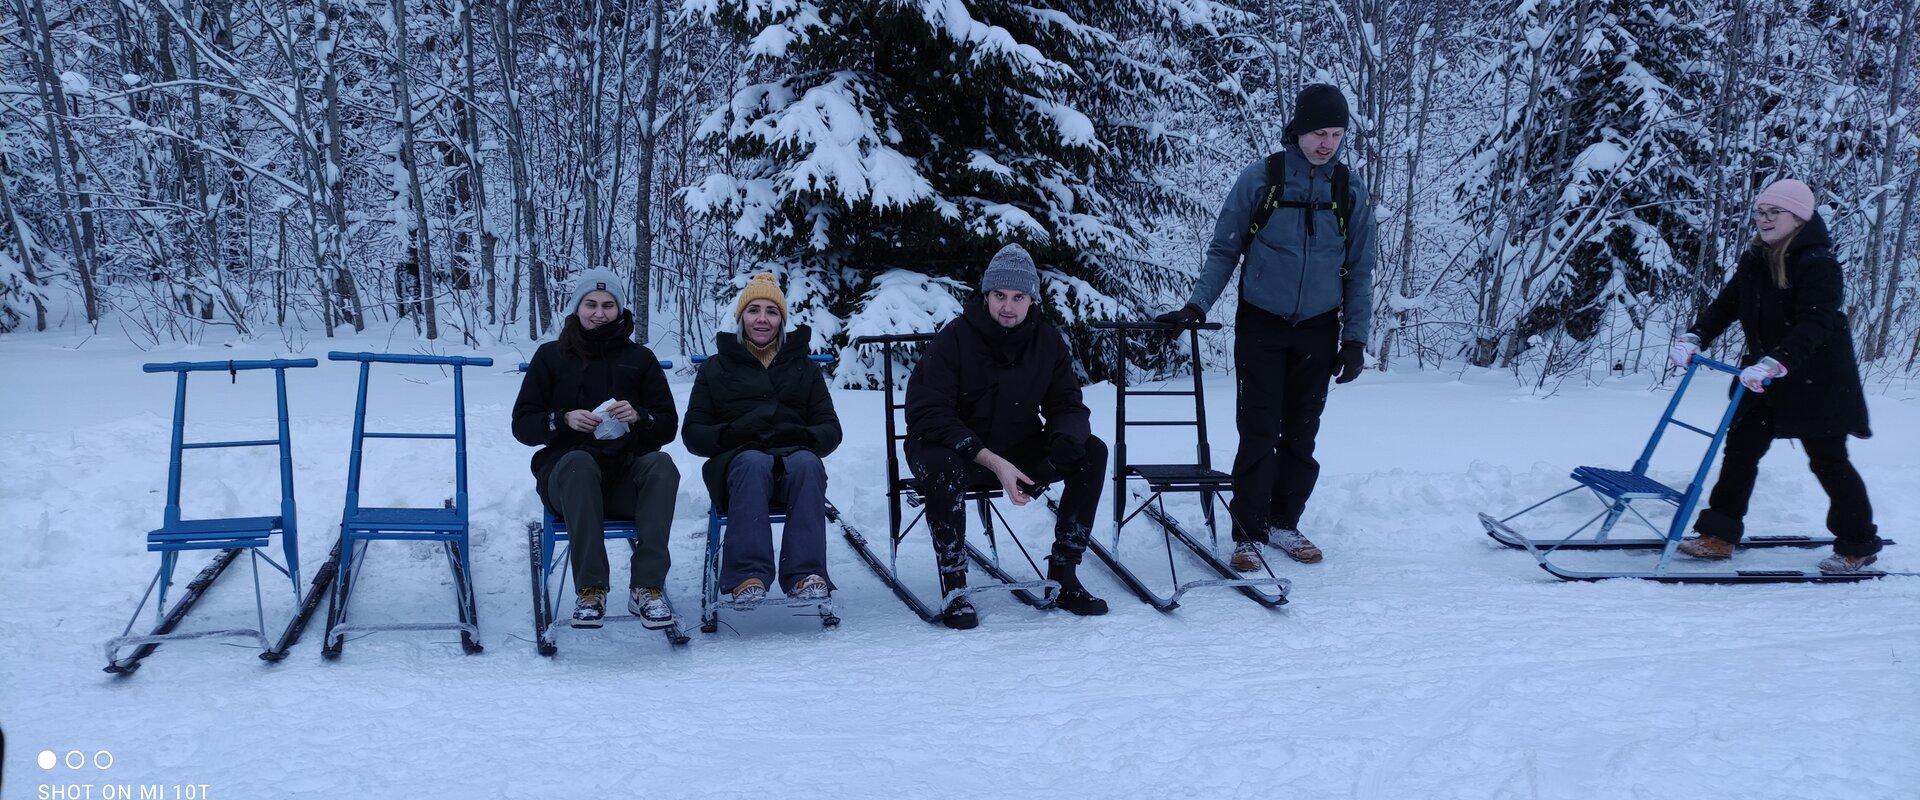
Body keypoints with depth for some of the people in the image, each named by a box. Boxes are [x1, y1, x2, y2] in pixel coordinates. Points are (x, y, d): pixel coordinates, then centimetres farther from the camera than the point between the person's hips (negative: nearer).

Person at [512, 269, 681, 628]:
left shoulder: (639, 358, 14)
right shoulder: (551, 356, 11)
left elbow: (669, 426, 10)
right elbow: (522, 425, 6)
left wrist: (639, 416, -12)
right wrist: (564, 420, -13)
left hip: (627, 471, 1)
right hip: (565, 472, -1)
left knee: (662, 464, -32)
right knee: (579, 462, -37)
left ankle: (647, 587, -35)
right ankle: (590, 590, -37)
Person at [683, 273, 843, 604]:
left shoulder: (804, 367, 23)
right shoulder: (717, 367, 19)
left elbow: (830, 429, 15)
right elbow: (693, 432, 12)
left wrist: (805, 437, -10)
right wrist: (727, 435, -11)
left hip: (795, 456, 1)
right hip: (737, 461, -1)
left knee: (807, 463, -36)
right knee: (753, 463, -38)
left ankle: (807, 575, -45)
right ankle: (747, 575, -48)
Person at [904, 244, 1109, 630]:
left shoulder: (1047, 342, -3)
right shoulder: (954, 339, -16)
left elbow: (1067, 405, 2)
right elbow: (927, 416, -22)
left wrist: (1066, 439, -25)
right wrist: (991, 461, -31)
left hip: (1019, 451, 5)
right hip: (956, 448, -4)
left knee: (1093, 452, -14)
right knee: (940, 466, -39)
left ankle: (1063, 576, -11)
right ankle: (954, 587, -25)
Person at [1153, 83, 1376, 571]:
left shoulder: (1351, 191, 3)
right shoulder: (1259, 179, -5)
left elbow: (1359, 271, 9)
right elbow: (1224, 250, 1)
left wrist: (1356, 337, 5)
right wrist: (1197, 304, -10)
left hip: (1317, 332, 3)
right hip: (1261, 327, -2)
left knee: (1301, 434, 8)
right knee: (1259, 433, -4)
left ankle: (1285, 523, 22)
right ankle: (1248, 534, 4)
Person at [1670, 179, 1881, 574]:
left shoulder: (1818, 264, -19)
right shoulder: (1753, 261, 5)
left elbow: (1814, 326, -29)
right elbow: (1725, 305, 6)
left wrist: (1775, 363, -40)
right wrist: (1693, 338, -10)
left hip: (1815, 382, -7)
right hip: (1764, 379, 7)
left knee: (1828, 460, 3)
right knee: (1741, 447, 5)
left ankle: (1860, 544, 19)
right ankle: (1719, 535, 11)